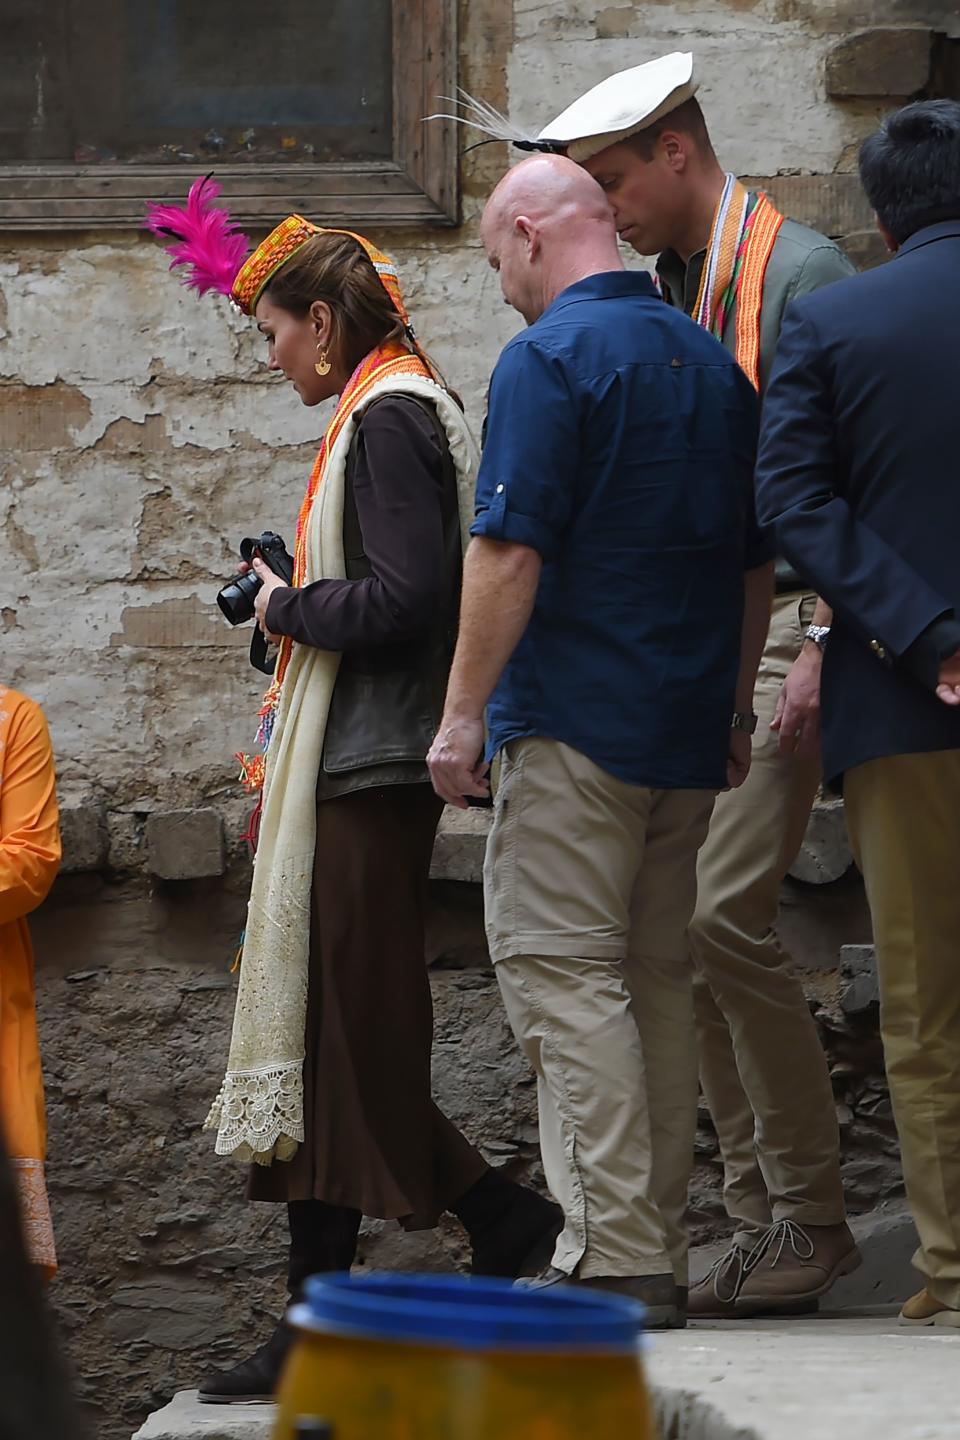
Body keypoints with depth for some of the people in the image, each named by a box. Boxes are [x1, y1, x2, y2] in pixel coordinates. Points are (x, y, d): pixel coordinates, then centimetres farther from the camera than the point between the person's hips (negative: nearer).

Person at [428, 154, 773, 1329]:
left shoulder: (549, 360, -10)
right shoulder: (713, 363, 15)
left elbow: (510, 551, -16)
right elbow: (758, 560, 19)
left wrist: (463, 712, -12)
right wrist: (733, 710, 24)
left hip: (574, 723, -8)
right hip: (689, 728, 8)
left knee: (562, 973, -7)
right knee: (658, 978, 12)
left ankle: (615, 1258, -13)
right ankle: (658, 1249, 14)